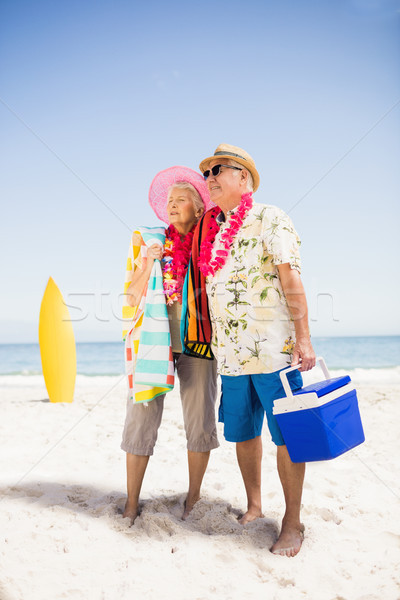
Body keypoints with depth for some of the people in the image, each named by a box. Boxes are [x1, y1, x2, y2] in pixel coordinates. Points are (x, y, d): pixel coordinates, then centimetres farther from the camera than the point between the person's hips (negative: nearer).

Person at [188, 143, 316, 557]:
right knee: (242, 433, 13)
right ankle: (253, 506, 30)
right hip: (230, 353, 6)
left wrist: (303, 339, -15)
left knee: (287, 437, 0)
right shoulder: (208, 231, 14)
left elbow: (291, 281, -9)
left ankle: (292, 523, 14)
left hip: (273, 350, -6)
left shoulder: (270, 220, -3)